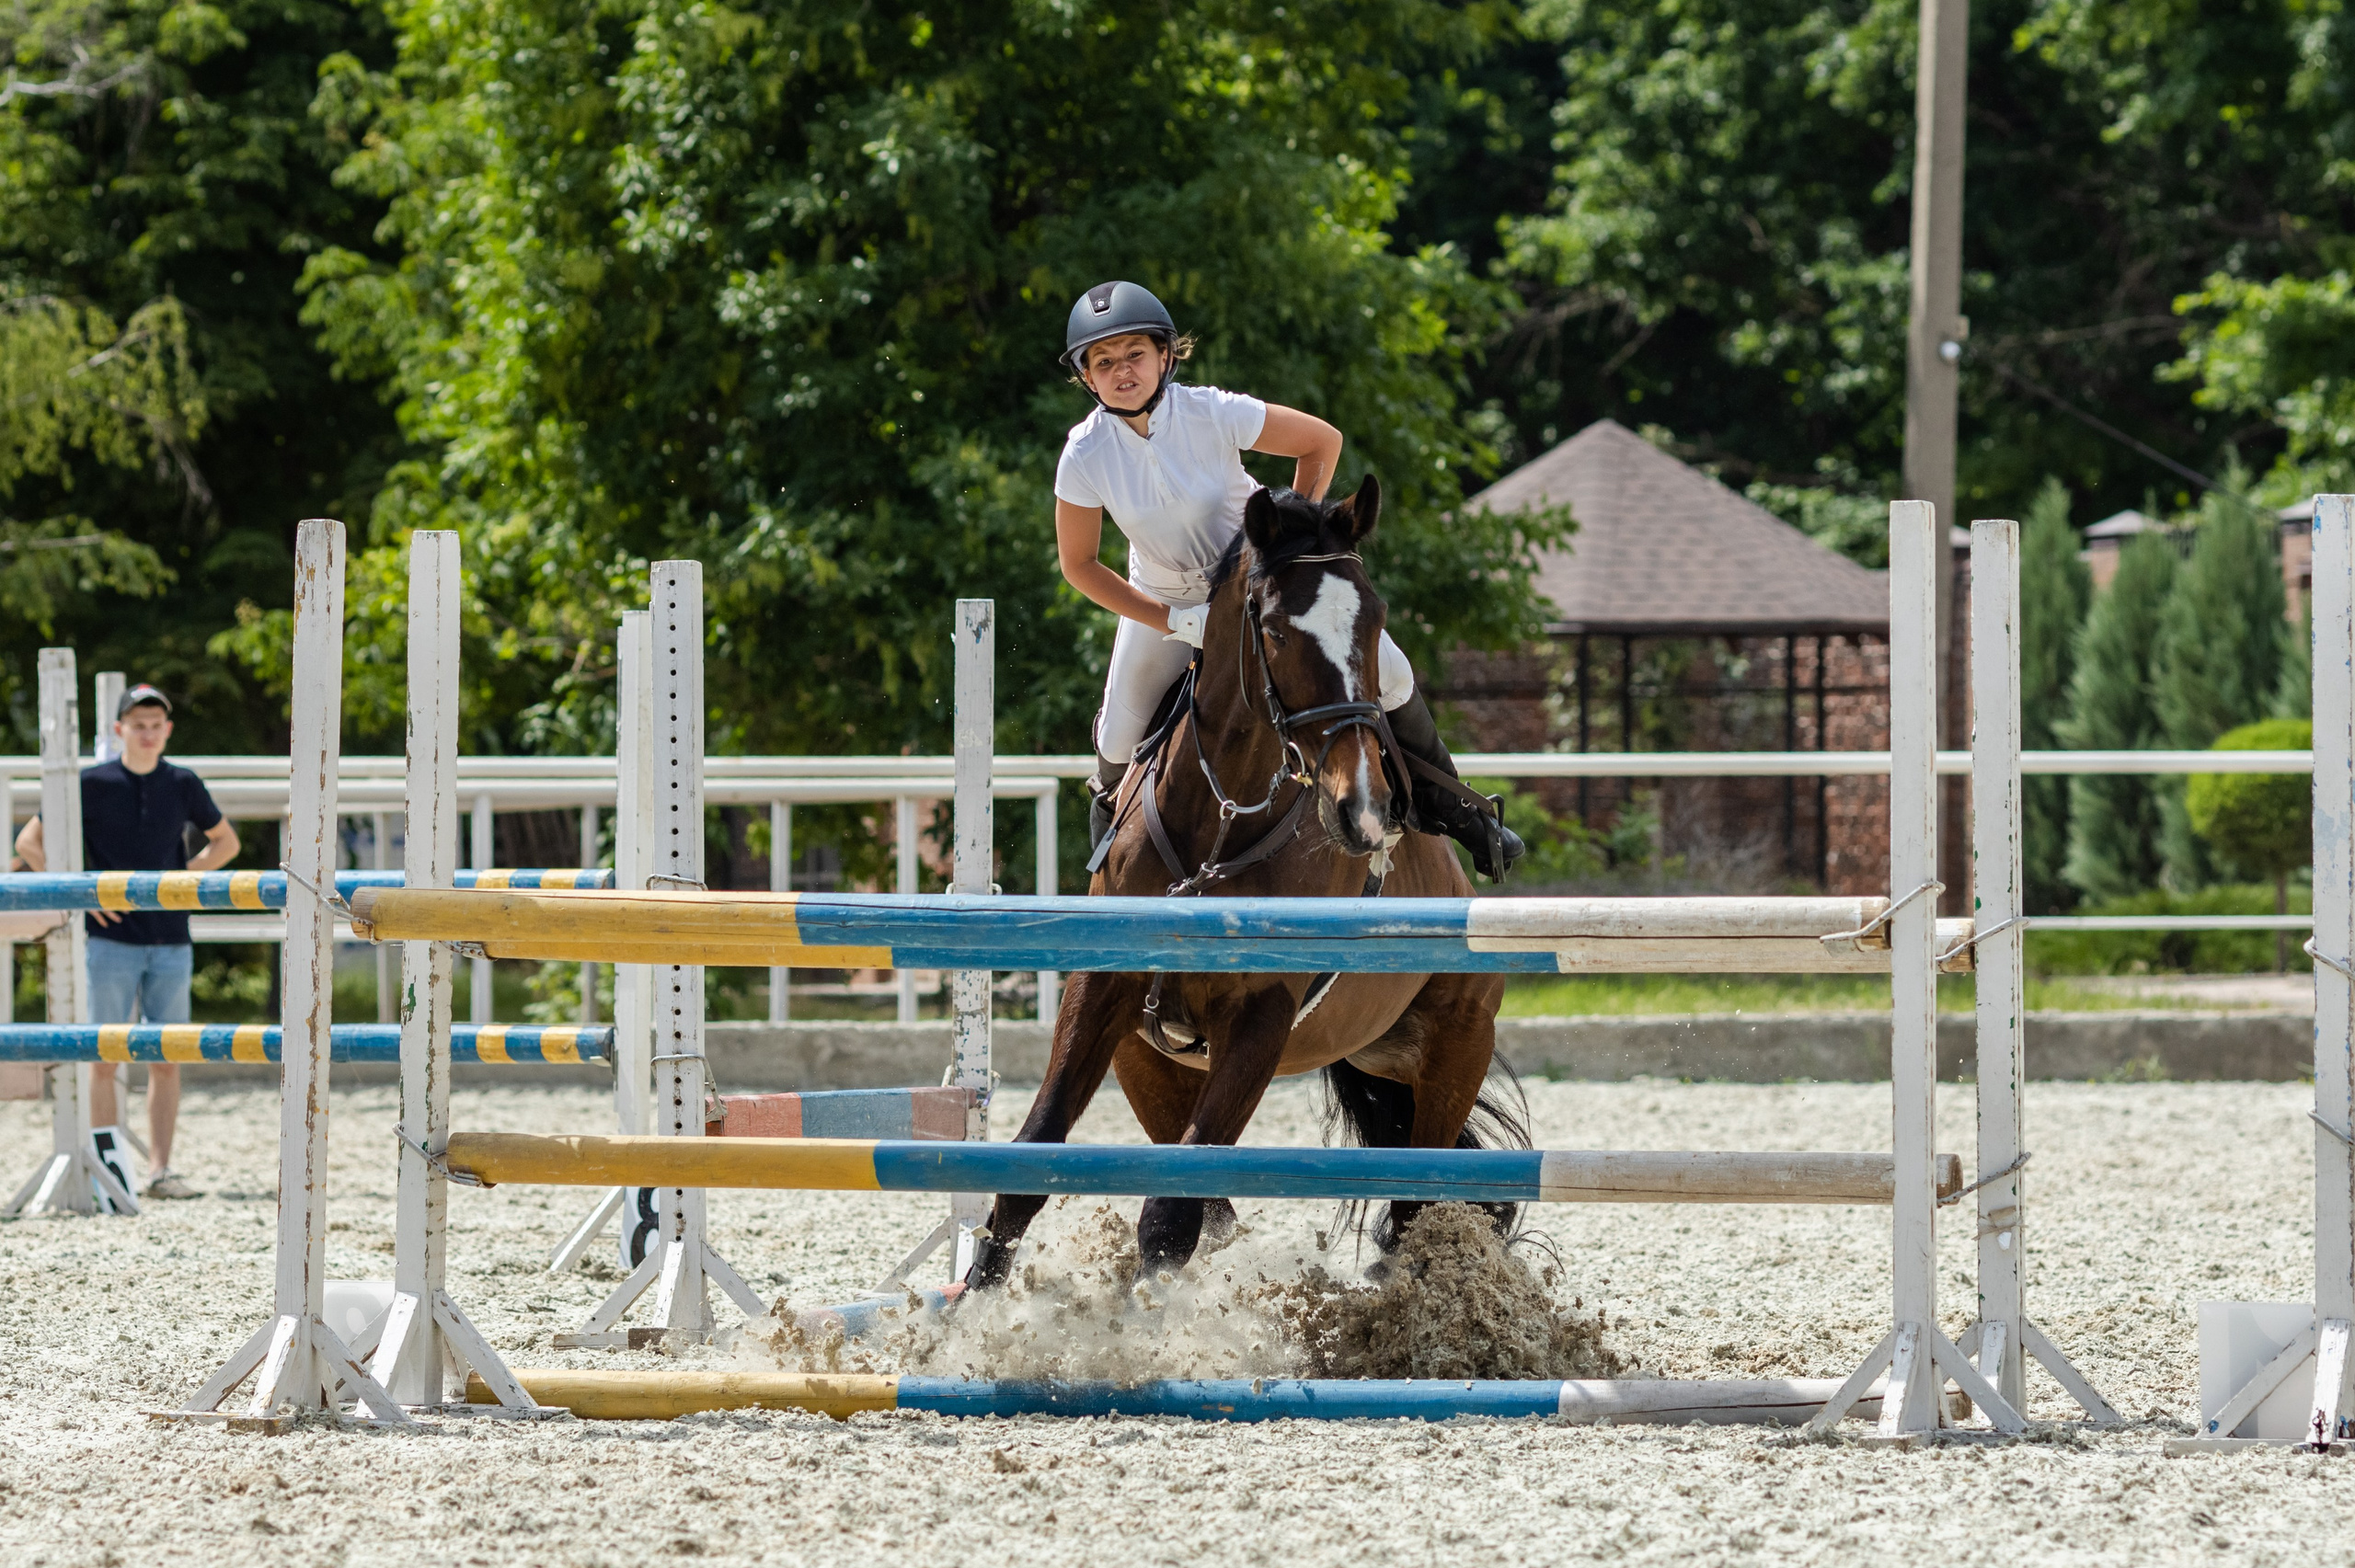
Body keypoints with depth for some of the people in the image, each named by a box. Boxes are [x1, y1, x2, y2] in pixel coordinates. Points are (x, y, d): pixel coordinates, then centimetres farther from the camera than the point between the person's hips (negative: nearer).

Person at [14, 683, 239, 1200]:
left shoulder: (182, 786, 7)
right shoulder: (92, 785, -2)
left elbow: (226, 842, 22)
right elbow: (28, 842, 2)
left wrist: (184, 876, 4)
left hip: (171, 943, 3)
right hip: (111, 941, -3)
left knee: (167, 1060, 2)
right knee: (104, 1057, -4)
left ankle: (160, 1170, 5)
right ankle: (109, 1167, -1)